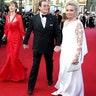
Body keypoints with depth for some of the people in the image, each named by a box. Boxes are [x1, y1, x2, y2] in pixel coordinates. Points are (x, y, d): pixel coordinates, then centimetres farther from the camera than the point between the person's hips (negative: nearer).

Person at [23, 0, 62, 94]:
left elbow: (58, 32, -8)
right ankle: (31, 87, 11)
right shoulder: (34, 18, -5)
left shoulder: (53, 18, -7)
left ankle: (50, 79, 45)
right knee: (35, 66, 2)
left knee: (49, 64, 19)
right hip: (37, 47, -1)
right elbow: (28, 31, 5)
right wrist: (25, 42, 12)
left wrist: (58, 44, -20)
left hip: (49, 47, 1)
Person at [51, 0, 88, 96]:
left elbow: (80, 42, -19)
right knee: (63, 71, 19)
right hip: (64, 52, 7)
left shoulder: (78, 24, -17)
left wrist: (76, 56, -20)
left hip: (72, 53, -7)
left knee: (71, 74, 6)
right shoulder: (66, 22, 6)